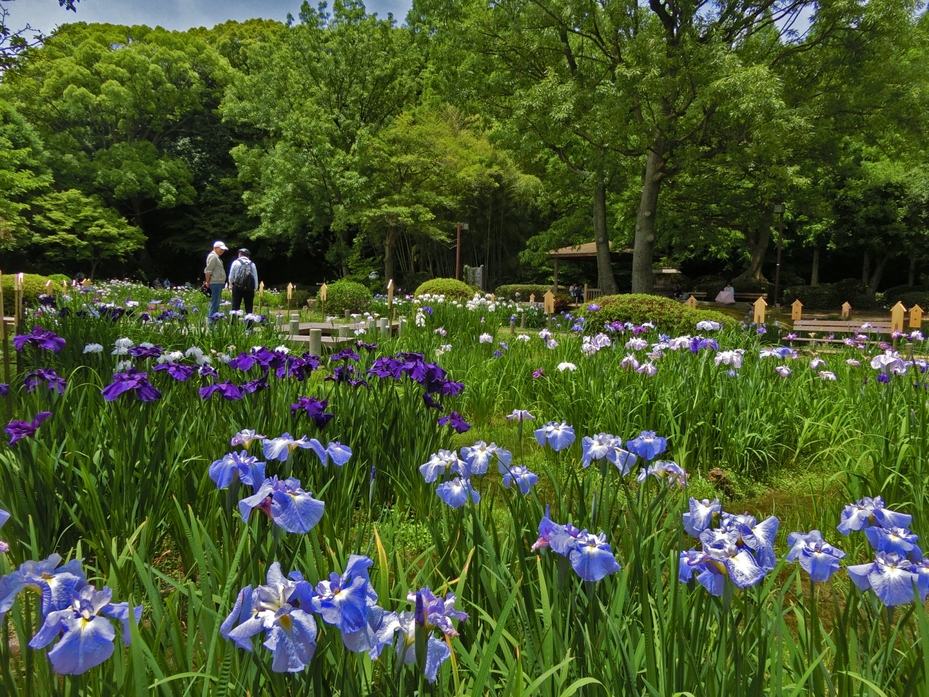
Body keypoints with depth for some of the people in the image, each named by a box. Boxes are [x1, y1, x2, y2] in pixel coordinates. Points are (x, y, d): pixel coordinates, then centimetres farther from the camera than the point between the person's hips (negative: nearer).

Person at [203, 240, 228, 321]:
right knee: (215, 304, -10)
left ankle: (213, 320, 16)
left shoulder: (216, 257, 21)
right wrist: (207, 282, -13)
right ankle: (211, 321, -10)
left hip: (219, 283, 10)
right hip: (215, 283, -10)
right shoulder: (213, 256, -11)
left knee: (216, 304, 12)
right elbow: (208, 271, -16)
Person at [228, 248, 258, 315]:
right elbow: (256, 277, 5)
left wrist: (231, 285, 22)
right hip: (249, 288, 1)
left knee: (235, 307, 2)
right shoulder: (252, 264, 6)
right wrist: (255, 289, 12)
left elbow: (231, 276, 6)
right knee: (249, 308, 5)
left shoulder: (236, 262, 2)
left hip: (237, 287, -1)